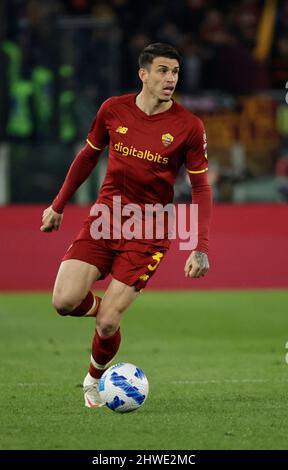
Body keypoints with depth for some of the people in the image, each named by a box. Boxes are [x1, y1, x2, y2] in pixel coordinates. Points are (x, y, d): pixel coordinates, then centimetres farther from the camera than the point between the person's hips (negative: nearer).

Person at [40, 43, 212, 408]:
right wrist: (58, 205, 18)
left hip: (148, 231, -3)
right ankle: (104, 307, 22)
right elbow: (88, 156, 15)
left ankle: (95, 380, 22)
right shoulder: (113, 110, -1)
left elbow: (201, 187, -4)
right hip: (104, 216, 3)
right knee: (65, 302, -15)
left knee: (106, 323, -10)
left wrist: (200, 248, -13)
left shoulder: (188, 127, -9)